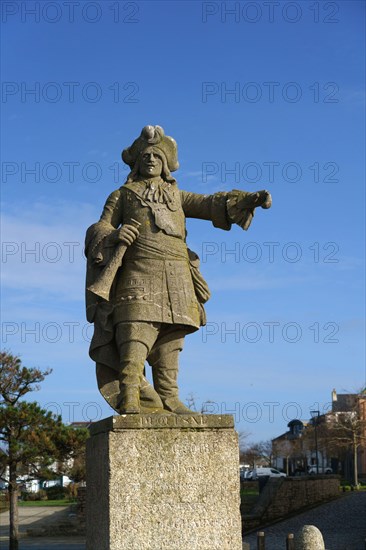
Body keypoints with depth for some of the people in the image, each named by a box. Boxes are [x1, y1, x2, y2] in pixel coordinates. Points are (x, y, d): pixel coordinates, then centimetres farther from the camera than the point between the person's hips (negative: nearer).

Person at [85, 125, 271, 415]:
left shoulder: (176, 196, 25)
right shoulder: (122, 196, 18)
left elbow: (210, 205, 13)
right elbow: (100, 229, 9)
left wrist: (249, 199, -2)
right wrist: (112, 236, -17)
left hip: (176, 279, 4)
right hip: (139, 276, -3)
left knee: (170, 342, 1)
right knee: (134, 339, -16)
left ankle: (168, 399, 2)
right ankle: (129, 400, -22)